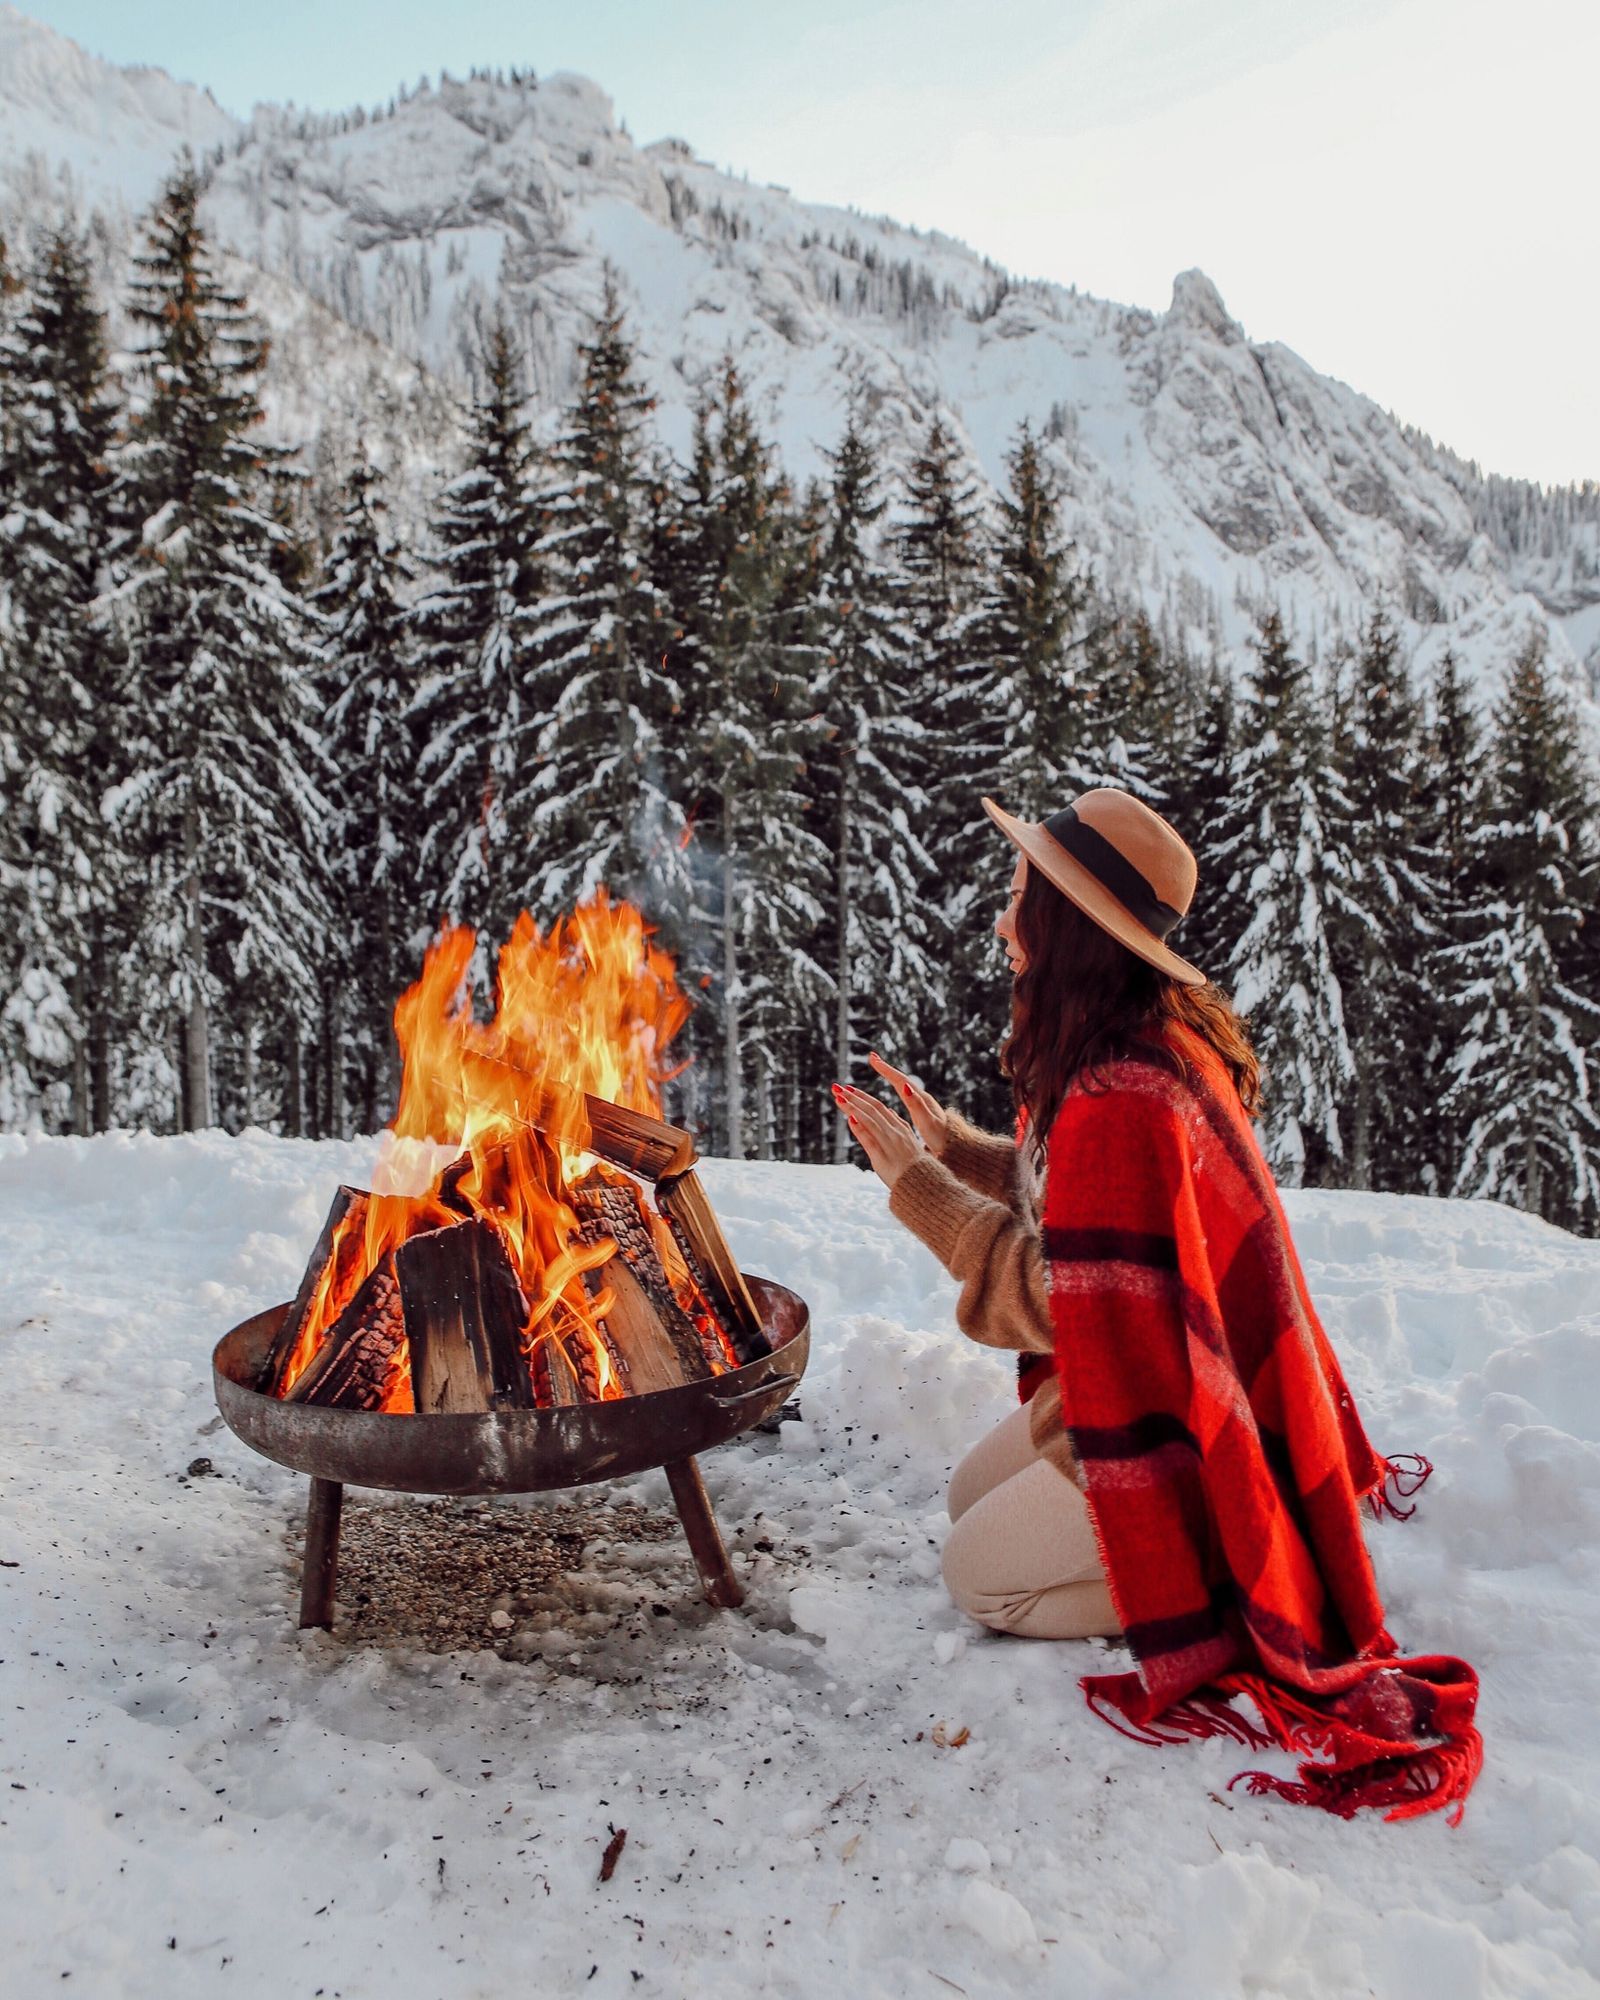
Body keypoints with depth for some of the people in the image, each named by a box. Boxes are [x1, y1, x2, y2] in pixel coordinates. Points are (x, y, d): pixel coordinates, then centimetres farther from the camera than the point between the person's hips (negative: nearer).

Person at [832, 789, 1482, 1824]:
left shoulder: (1124, 1097, -34)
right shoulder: (1156, 1036, -1)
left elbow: (1063, 1298, -26)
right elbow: (1070, 1201, 10)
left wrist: (921, 1189, -22)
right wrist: (948, 1139, 3)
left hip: (1177, 1429, -9)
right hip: (1164, 1380, 10)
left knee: (980, 1573, 3)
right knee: (972, 1496, 19)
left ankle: (1222, 1595, 4)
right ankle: (1202, 1561, 17)